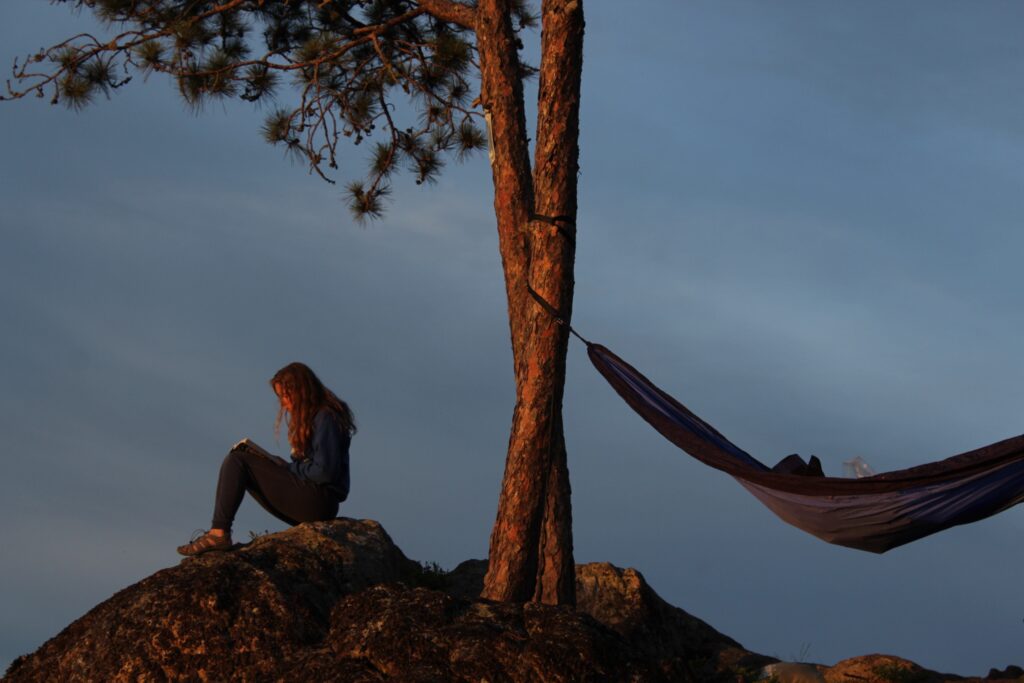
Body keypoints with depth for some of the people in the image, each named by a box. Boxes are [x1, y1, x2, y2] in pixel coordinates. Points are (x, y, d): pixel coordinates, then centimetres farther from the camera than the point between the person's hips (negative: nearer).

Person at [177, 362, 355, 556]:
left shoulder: (326, 418, -11)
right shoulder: (312, 417, 19)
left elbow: (324, 472, -20)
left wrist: (288, 467, -7)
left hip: (318, 501, -10)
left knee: (238, 461, -10)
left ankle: (219, 533, -15)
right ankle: (218, 532, -4)